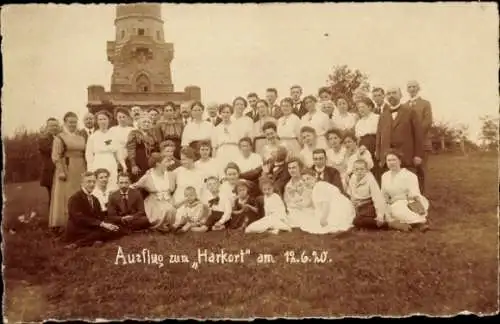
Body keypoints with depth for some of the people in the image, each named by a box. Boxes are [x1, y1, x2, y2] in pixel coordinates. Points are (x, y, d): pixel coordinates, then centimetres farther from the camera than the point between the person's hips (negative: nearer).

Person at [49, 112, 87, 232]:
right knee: (65, 197, -2)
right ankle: (62, 224, 5)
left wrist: (86, 170, 7)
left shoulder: (81, 137, 12)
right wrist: (61, 171, -17)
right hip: (66, 169, -5)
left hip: (80, 170, 5)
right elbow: (56, 156, -9)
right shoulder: (60, 137, -3)